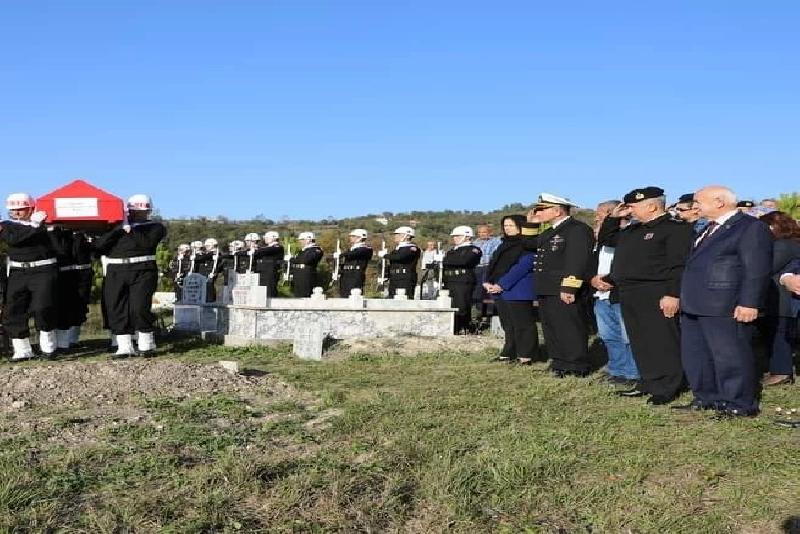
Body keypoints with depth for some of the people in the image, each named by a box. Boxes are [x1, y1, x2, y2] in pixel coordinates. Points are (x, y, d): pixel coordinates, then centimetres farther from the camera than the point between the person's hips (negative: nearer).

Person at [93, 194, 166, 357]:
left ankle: (146, 344, 6)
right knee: (117, 310, 0)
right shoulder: (115, 227, 19)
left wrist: (130, 228, -3)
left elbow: (148, 242, -9)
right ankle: (124, 347, 8)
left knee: (140, 308, -13)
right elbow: (98, 245, 4)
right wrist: (119, 230, -3)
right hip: (115, 273, 4)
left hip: (142, 272, -3)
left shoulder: (155, 227, 11)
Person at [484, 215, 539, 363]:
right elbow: (493, 265, 17)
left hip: (517, 292, -8)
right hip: (499, 291, 8)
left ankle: (526, 355, 1)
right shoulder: (504, 244, 19)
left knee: (522, 325, -4)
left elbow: (522, 267, -17)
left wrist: (502, 285, -19)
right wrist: (488, 282, 0)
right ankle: (509, 353, 20)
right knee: (508, 326, 13)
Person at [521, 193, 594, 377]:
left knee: (570, 329, -5)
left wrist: (569, 288, -26)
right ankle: (560, 363, 25)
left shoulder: (578, 229, -12)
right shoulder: (551, 232, 20)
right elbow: (528, 245, 28)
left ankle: (576, 368, 2)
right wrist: (531, 224, 16)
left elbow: (578, 260, -21)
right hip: (547, 292, 10)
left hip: (565, 292, -10)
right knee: (551, 328, 15)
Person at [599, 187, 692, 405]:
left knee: (662, 343, -4)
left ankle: (666, 388, 2)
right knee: (640, 343, 13)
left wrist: (673, 294, -23)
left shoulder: (676, 229, -8)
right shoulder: (632, 231, 18)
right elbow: (604, 240, 29)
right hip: (629, 295, 9)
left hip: (657, 296, -9)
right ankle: (648, 382, 23)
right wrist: (613, 218, 16)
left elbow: (679, 265, -16)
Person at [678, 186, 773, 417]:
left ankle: (740, 404, 8)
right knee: (695, 354, 14)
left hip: (725, 308, -10)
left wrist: (749, 303, -21)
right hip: (695, 306, 10)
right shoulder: (710, 229, 20)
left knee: (730, 355, -3)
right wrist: (686, 299, 21)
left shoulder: (751, 228, -10)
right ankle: (706, 397, 25)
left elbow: (757, 269, -16)